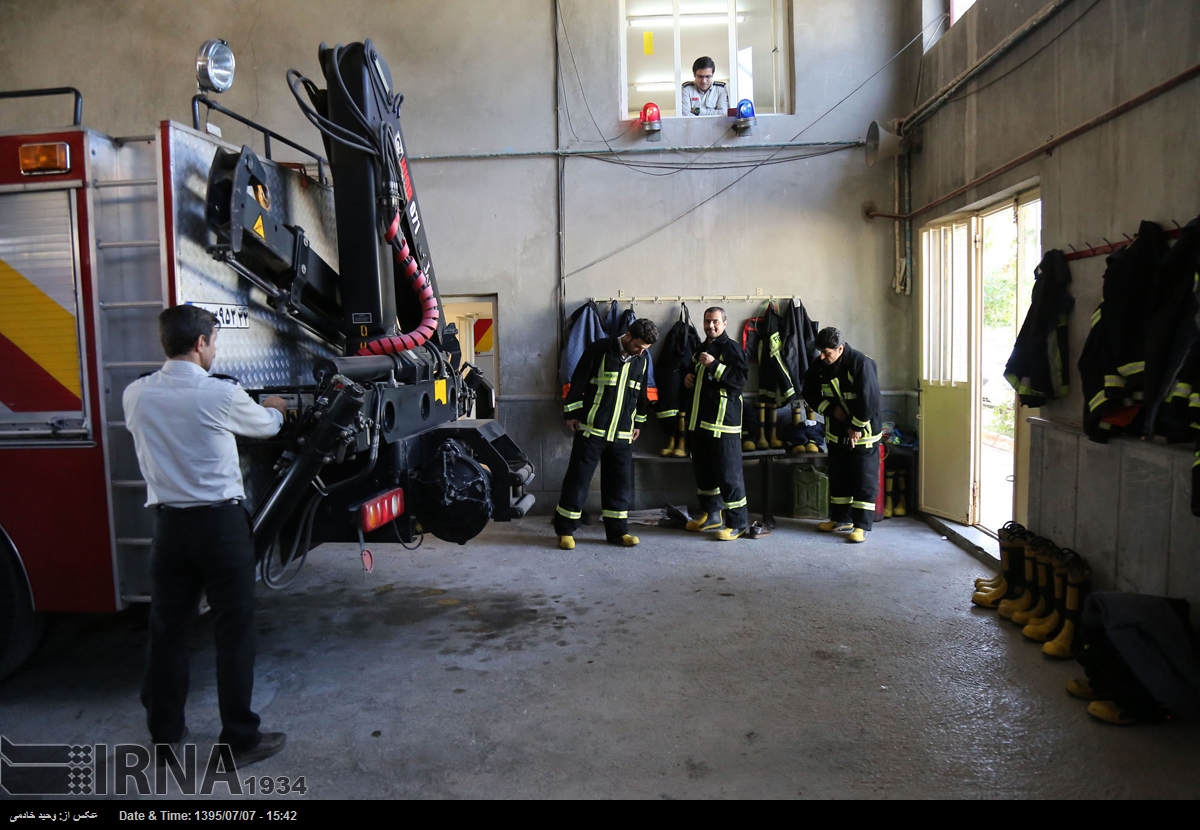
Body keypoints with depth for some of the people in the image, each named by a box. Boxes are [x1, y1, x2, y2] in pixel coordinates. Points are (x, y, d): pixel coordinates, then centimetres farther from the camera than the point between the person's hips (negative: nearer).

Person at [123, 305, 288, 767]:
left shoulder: (136, 395, 0)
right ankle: (239, 739, 12)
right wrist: (275, 409, 31)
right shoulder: (222, 395, -13)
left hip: (169, 525, 5)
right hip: (220, 524, -5)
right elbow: (265, 427, 6)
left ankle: (164, 734, 28)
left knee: (167, 631, 15)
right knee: (233, 633, 4)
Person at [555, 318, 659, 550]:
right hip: (592, 428, -4)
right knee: (578, 478, 0)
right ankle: (565, 530, 10)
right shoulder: (600, 349, -10)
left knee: (621, 481, 7)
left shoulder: (643, 359, 5)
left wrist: (638, 422, 19)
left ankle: (617, 530, 19)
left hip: (622, 433, 5)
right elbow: (578, 380, -6)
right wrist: (572, 412, -6)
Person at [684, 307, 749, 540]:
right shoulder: (700, 349, 18)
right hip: (699, 419, 9)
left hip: (723, 421, -8)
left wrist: (714, 365, -23)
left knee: (728, 472, -7)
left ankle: (738, 522, 1)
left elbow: (740, 381, -19)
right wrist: (688, 378, 12)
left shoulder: (731, 348, -7)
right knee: (703, 469, 15)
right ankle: (710, 514, 29)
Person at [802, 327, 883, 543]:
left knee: (864, 479, -1)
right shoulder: (820, 366, -4)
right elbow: (810, 393, 4)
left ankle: (862, 525, 4)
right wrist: (831, 409, -11)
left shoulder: (861, 363, -23)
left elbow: (868, 399, -24)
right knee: (838, 477, 14)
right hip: (836, 432, 6)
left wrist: (857, 428, -18)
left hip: (863, 432, -6)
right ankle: (841, 518, 27)